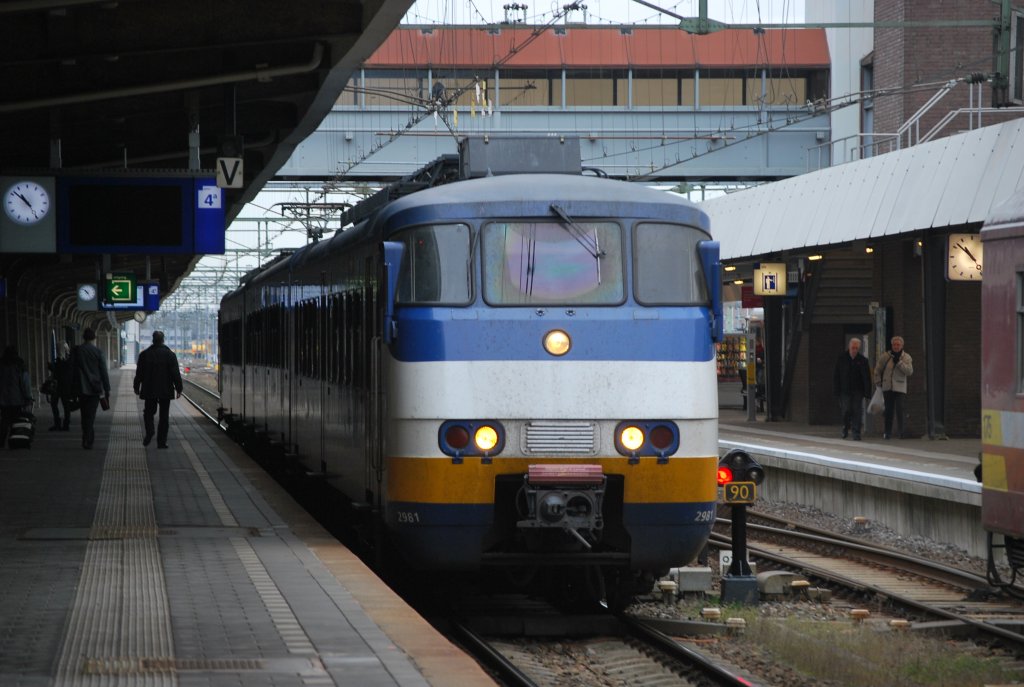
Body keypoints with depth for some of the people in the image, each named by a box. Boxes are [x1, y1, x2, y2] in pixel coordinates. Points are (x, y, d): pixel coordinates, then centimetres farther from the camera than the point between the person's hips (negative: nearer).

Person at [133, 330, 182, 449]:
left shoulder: (144, 354, -1)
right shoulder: (170, 354, -5)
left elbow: (139, 373, 4)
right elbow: (176, 374, -5)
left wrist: (136, 387, 14)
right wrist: (178, 389, 2)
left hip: (149, 390, 1)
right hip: (165, 390, -1)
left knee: (149, 412, 13)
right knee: (164, 416, 4)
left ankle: (149, 433, -13)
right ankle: (161, 441, 2)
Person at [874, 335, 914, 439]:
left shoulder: (906, 357, 2)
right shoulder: (886, 357, 7)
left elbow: (909, 371, -11)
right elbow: (878, 369, 16)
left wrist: (899, 362, -17)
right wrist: (878, 382, 9)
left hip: (900, 388, -2)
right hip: (887, 387, 2)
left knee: (899, 410, -14)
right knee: (889, 411, 5)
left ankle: (902, 431, -11)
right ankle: (888, 432, 12)